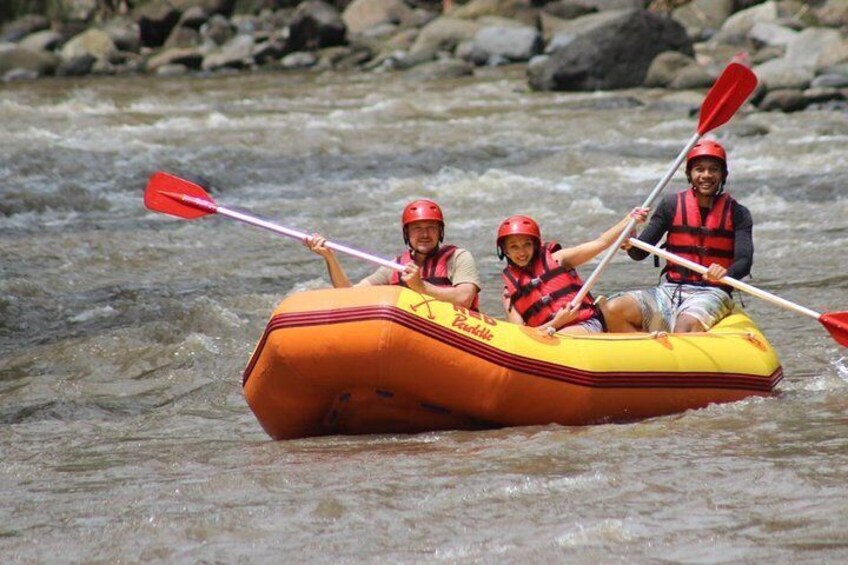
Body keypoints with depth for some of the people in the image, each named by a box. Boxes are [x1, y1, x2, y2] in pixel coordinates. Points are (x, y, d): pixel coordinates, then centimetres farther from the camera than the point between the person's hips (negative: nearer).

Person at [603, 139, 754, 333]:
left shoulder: (737, 214, 2)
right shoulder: (672, 205, 6)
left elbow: (744, 262, -10)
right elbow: (639, 253, 4)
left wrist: (726, 273, -34)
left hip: (711, 294, -3)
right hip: (670, 290, 3)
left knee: (685, 325, -38)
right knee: (613, 310, -22)